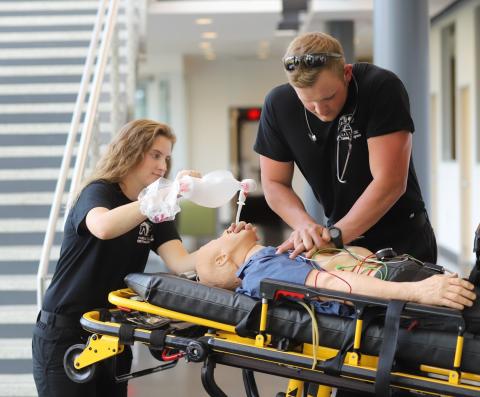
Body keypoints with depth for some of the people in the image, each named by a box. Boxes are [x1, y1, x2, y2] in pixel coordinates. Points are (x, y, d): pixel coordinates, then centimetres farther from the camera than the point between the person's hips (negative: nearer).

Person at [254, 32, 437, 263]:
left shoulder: (383, 88, -23)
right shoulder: (278, 105, -11)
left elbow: (390, 184, -27)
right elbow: (274, 184, -3)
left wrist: (335, 235, -30)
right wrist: (305, 224, -23)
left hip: (403, 240, -3)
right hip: (343, 241, 4)